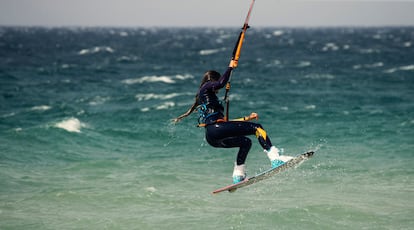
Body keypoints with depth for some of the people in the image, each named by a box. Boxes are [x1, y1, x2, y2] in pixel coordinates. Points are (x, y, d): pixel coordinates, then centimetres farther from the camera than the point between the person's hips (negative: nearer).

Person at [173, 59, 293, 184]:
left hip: (213, 139, 9)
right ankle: (275, 158, -23)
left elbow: (224, 122, 33)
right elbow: (221, 83, -14)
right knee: (257, 128, -8)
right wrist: (230, 67, -2)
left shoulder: (203, 99, 34)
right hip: (215, 130, -9)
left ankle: (238, 176, 12)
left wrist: (247, 118, 35)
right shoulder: (206, 87, 10)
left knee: (246, 142, 24)